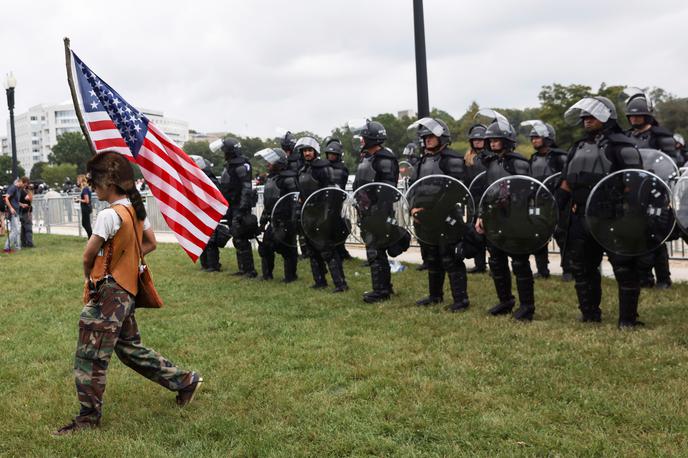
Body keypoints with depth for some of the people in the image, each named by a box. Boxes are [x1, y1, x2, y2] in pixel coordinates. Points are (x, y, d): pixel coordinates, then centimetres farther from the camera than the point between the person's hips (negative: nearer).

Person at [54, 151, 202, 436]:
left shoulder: (109, 215, -20)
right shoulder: (136, 209, 6)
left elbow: (89, 255, -16)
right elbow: (149, 244, 17)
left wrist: (88, 276, 4)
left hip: (108, 292, -9)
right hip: (127, 290, 9)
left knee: (89, 355, 1)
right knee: (130, 347, 20)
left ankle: (89, 416, 12)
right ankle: (185, 380, 25)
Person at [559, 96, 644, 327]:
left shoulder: (621, 145, -4)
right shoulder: (579, 147, 18)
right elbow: (567, 182, 20)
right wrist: (555, 207, 12)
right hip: (581, 218, 7)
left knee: (623, 267, -2)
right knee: (582, 267, 13)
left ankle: (627, 318, 7)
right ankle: (590, 315, 25)